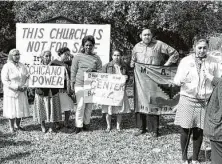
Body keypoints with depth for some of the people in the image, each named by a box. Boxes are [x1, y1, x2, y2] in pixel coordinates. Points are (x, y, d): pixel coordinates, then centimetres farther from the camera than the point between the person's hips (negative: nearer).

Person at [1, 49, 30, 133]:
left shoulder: (22, 66, 7)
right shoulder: (7, 67, -9)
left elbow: (27, 77, 10)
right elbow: (5, 81, -14)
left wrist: (25, 86, -8)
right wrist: (16, 87, -19)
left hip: (22, 92, 5)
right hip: (11, 92, -5)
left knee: (21, 109, 9)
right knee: (12, 110, 3)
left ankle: (17, 125, 26)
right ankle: (11, 127, 18)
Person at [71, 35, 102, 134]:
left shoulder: (96, 58, 8)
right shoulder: (78, 57, 3)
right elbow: (73, 71, 5)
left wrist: (93, 71, -13)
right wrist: (72, 83, 3)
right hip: (80, 85, -2)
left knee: (89, 105, 7)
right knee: (80, 105, -5)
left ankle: (86, 123, 23)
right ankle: (79, 125, 5)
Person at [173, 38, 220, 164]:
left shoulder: (213, 62, 2)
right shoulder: (185, 61, -3)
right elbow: (176, 80, -3)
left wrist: (211, 78, -12)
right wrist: (181, 81, -26)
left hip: (204, 101, 1)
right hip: (188, 100, -1)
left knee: (199, 131, 8)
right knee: (186, 130, 4)